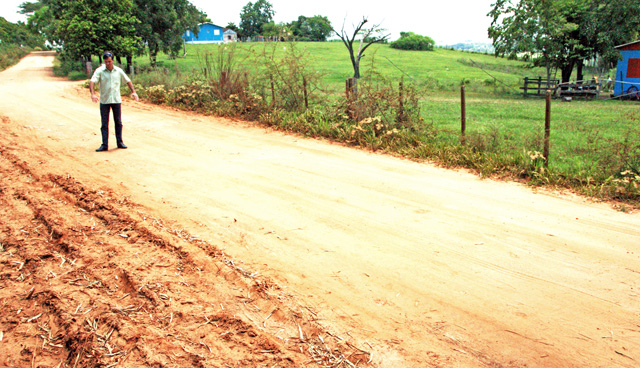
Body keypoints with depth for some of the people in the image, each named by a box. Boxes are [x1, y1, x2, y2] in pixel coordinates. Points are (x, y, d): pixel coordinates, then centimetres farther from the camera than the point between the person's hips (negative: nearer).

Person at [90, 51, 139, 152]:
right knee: (104, 124, 1)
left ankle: (119, 142, 20)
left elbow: (128, 81, 15)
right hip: (104, 101, -2)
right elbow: (92, 82, -15)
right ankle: (104, 145, 4)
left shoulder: (118, 71, 5)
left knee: (118, 122, 8)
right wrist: (93, 94, -30)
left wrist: (133, 92, 5)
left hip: (116, 100, 2)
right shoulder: (99, 71, -4)